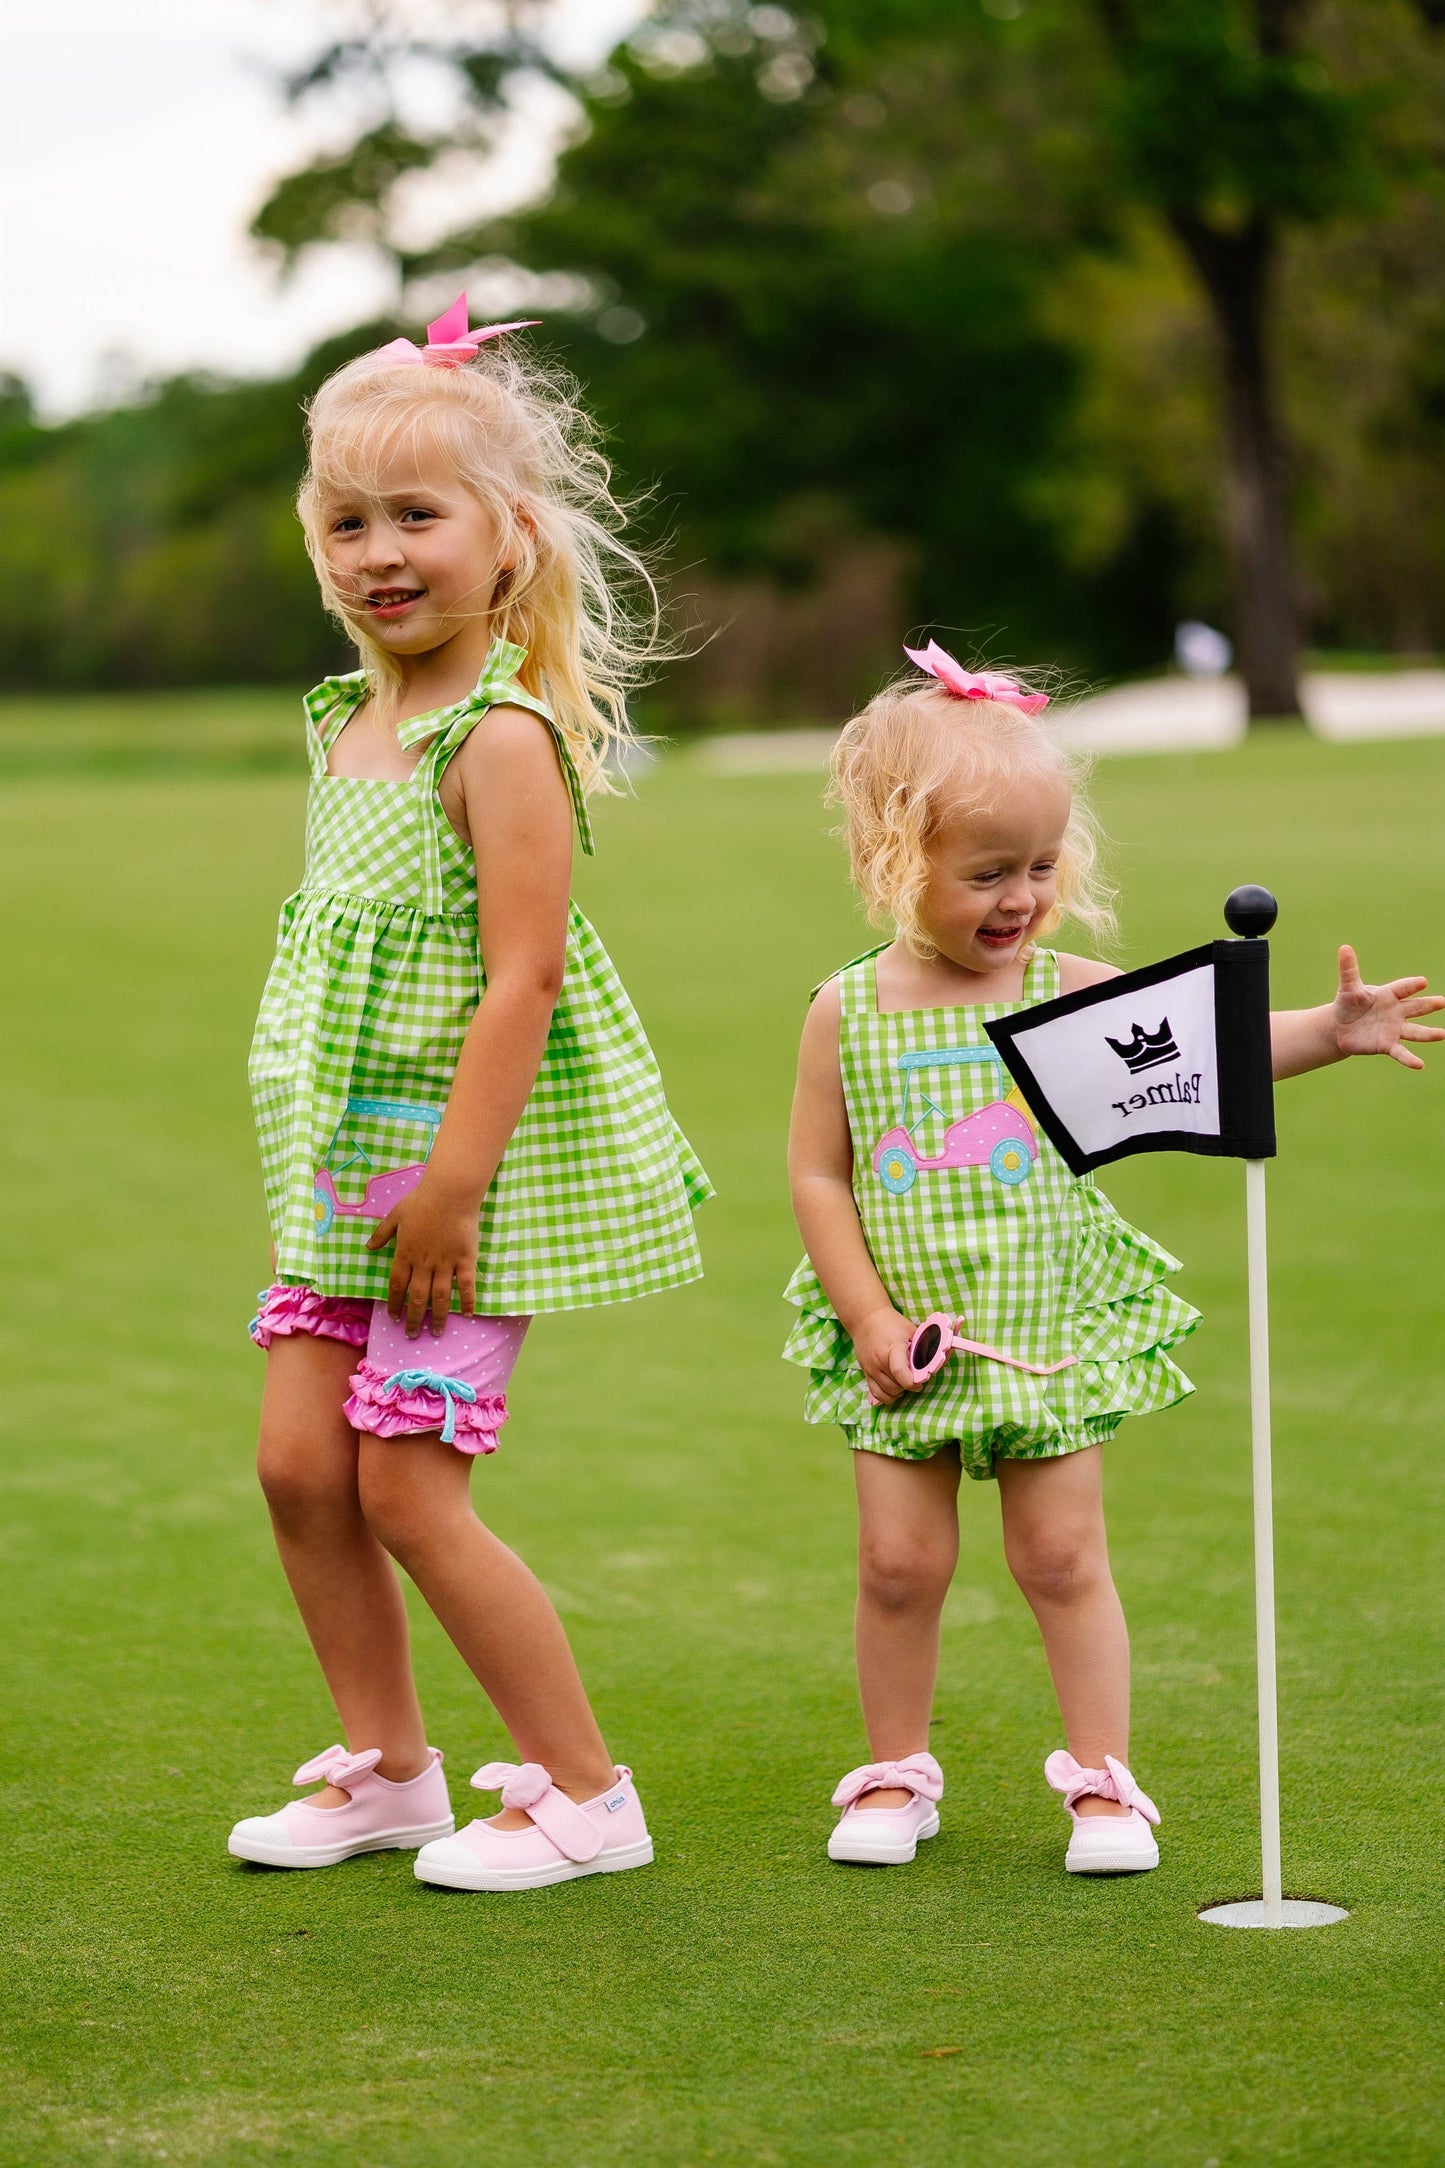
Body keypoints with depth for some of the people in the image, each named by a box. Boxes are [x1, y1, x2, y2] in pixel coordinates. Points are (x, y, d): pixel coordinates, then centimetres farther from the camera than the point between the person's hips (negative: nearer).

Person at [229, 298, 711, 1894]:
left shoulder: (500, 738, -16)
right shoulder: (344, 730, 10)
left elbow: (522, 975, -21)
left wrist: (452, 1180, -23)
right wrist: (314, 1167, 17)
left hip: (474, 1167, -8)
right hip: (345, 1167, 8)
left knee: (406, 1487, -6)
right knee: (298, 1461, 7)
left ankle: (583, 1793, 8)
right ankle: (384, 1769, 23)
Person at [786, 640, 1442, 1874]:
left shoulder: (1067, 993, -4)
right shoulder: (850, 1013, -5)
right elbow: (816, 1174, -2)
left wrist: (1329, 1030, -26)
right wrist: (870, 1319, -8)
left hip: (1050, 1331, 0)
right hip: (908, 1344, 0)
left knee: (1063, 1556, 3)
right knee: (901, 1561, 5)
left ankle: (1105, 1782, 14)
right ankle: (895, 1776, 23)